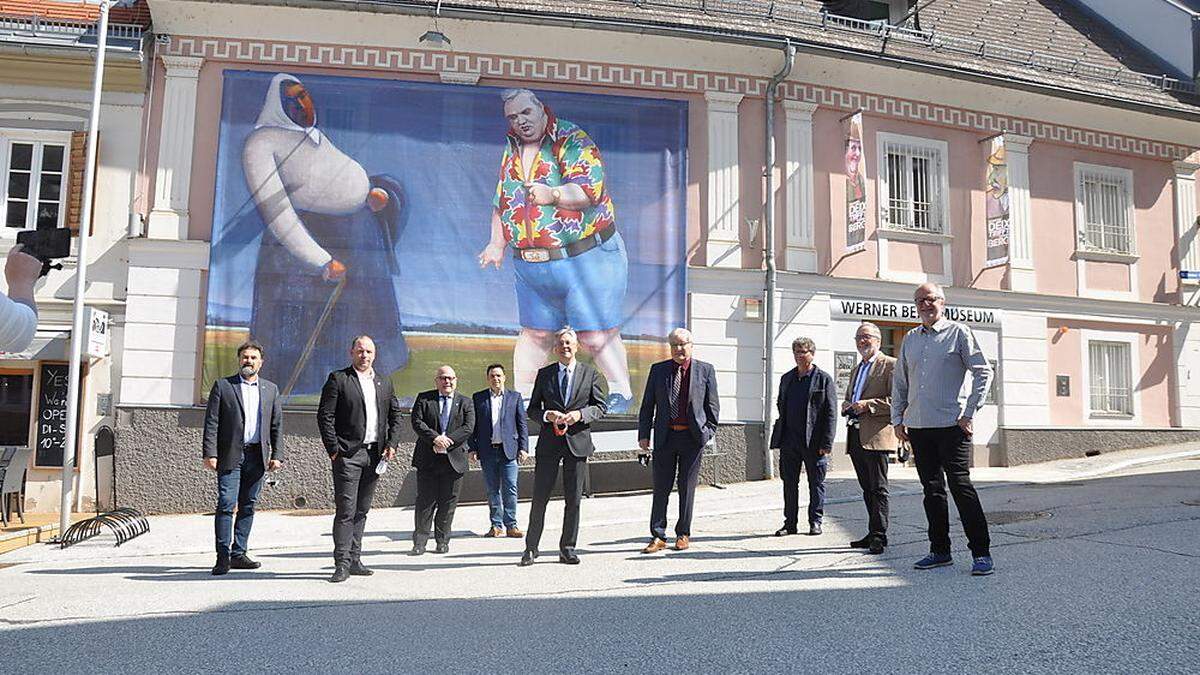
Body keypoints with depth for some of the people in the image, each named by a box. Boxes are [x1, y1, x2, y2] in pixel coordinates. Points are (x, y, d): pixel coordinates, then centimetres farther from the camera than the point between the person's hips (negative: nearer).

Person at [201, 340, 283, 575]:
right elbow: (211, 422, -1)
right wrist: (210, 454, -9)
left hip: (257, 456, 3)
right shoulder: (222, 386, 4)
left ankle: (239, 554, 15)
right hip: (230, 455, -3)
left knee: (248, 506, 7)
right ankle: (223, 556, -2)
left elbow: (277, 425, 12)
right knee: (226, 504, -8)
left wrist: (277, 455, 4)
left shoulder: (270, 389, 13)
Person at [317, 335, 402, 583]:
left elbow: (395, 415, 18)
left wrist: (392, 444, 5)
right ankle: (342, 563, -2)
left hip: (374, 454, 5)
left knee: (362, 510, 11)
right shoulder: (338, 379, -1)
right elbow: (324, 415, -5)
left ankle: (354, 560, 18)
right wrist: (333, 449, -11)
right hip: (347, 453, -5)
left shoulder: (384, 384, 15)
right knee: (346, 509, -7)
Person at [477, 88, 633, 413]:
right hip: (531, 266, 5)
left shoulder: (573, 140, -5)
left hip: (587, 257, -5)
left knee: (596, 336, -4)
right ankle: (520, 395, 24)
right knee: (535, 334, 13)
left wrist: (553, 194, -32)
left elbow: (591, 189, -17)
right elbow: (501, 201, 22)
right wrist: (497, 243, 15)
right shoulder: (510, 151, 14)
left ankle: (621, 392, 12)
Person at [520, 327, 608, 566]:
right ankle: (531, 548, 12)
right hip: (549, 441, 0)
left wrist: (579, 414, -15)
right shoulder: (544, 374, 9)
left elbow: (600, 407, 4)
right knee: (540, 497, 1)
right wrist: (547, 415, -12)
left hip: (578, 440, 0)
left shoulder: (591, 374, 7)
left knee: (574, 499, 4)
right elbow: (532, 409, 9)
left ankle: (567, 549, 15)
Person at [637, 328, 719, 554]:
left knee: (687, 488, 7)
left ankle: (683, 534, 19)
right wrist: (644, 434, 0)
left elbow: (713, 405, 6)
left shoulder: (705, 370, 3)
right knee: (661, 488, 2)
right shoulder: (658, 370, 5)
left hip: (693, 437, -1)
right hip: (665, 437, 1)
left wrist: (709, 431, -3)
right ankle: (658, 536, 8)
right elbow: (647, 405, 6)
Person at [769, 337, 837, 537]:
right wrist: (780, 433, 12)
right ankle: (790, 522, 15)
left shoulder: (823, 379, -1)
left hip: (814, 442, -4)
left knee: (816, 483, 6)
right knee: (789, 483, 7)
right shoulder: (786, 378, 15)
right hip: (789, 441, 5)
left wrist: (826, 443, -12)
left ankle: (815, 522, 16)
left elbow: (831, 413, -5)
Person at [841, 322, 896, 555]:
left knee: (878, 488, -6)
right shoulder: (857, 369, 24)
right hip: (855, 435, 8)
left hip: (875, 435, -8)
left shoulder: (890, 365, -2)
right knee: (867, 489, 12)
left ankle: (879, 536, -4)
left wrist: (868, 405, -18)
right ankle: (873, 534, 17)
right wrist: (847, 406, 10)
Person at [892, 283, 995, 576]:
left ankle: (981, 553, 0)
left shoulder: (958, 333, 0)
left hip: (951, 425, -5)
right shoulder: (910, 339, 15)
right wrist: (897, 419, 12)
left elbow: (983, 372, -3)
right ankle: (940, 550, 18)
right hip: (918, 426, 5)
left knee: (960, 486, -8)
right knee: (932, 489, 10)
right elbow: (899, 383, 20)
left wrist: (969, 412, -10)